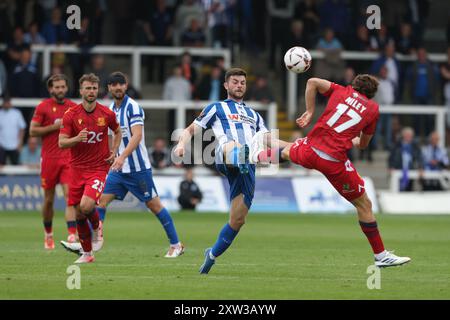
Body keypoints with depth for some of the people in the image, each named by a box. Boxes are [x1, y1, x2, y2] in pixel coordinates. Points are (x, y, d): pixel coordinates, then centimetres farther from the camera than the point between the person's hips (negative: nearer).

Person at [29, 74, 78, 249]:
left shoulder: (74, 108, 8)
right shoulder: (43, 107, 0)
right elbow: (32, 131, -5)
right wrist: (54, 126, -12)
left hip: (69, 157, 1)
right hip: (49, 158, -1)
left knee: (70, 195, -14)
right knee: (49, 199, 7)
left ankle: (72, 235, -22)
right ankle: (48, 234, 26)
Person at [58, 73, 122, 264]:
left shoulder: (107, 114, -1)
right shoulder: (71, 115, -4)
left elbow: (117, 132, 19)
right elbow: (61, 143, -6)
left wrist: (114, 153, 5)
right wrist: (77, 138, -25)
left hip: (99, 168, -2)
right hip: (77, 168, 2)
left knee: (86, 206, -24)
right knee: (78, 214, 4)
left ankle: (97, 227, 9)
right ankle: (87, 254, 19)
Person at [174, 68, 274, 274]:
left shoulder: (253, 115, 35)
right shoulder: (216, 108, 23)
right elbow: (191, 130, 17)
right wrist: (182, 144, -5)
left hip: (249, 167, 5)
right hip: (225, 158, -4)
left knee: (238, 220, -1)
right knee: (233, 146, -43)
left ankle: (212, 255, 18)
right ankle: (237, 159, -82)